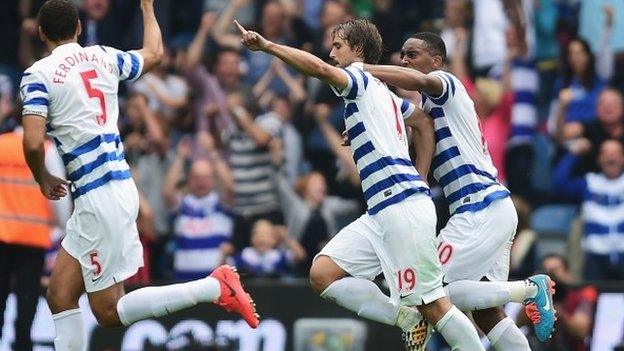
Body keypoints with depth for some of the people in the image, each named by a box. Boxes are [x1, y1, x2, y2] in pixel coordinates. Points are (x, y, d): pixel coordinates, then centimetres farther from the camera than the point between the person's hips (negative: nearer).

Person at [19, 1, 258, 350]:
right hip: (120, 182, 8)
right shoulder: (104, 57, 11)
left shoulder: (38, 75, -8)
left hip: (98, 198, -8)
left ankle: (216, 287, -10)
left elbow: (33, 143, -18)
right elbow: (154, 53, 30)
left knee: (109, 311, -1)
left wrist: (45, 180, 3)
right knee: (60, 295, 11)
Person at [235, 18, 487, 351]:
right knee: (322, 274, -2)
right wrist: (419, 180, 28)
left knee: (432, 304, -8)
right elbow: (425, 124, 34)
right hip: (381, 213, 9)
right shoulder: (382, 92, 23)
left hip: (403, 206, -9)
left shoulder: (360, 80, -2)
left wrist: (267, 45, -23)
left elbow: (319, 67, -23)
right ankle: (409, 321, -1)